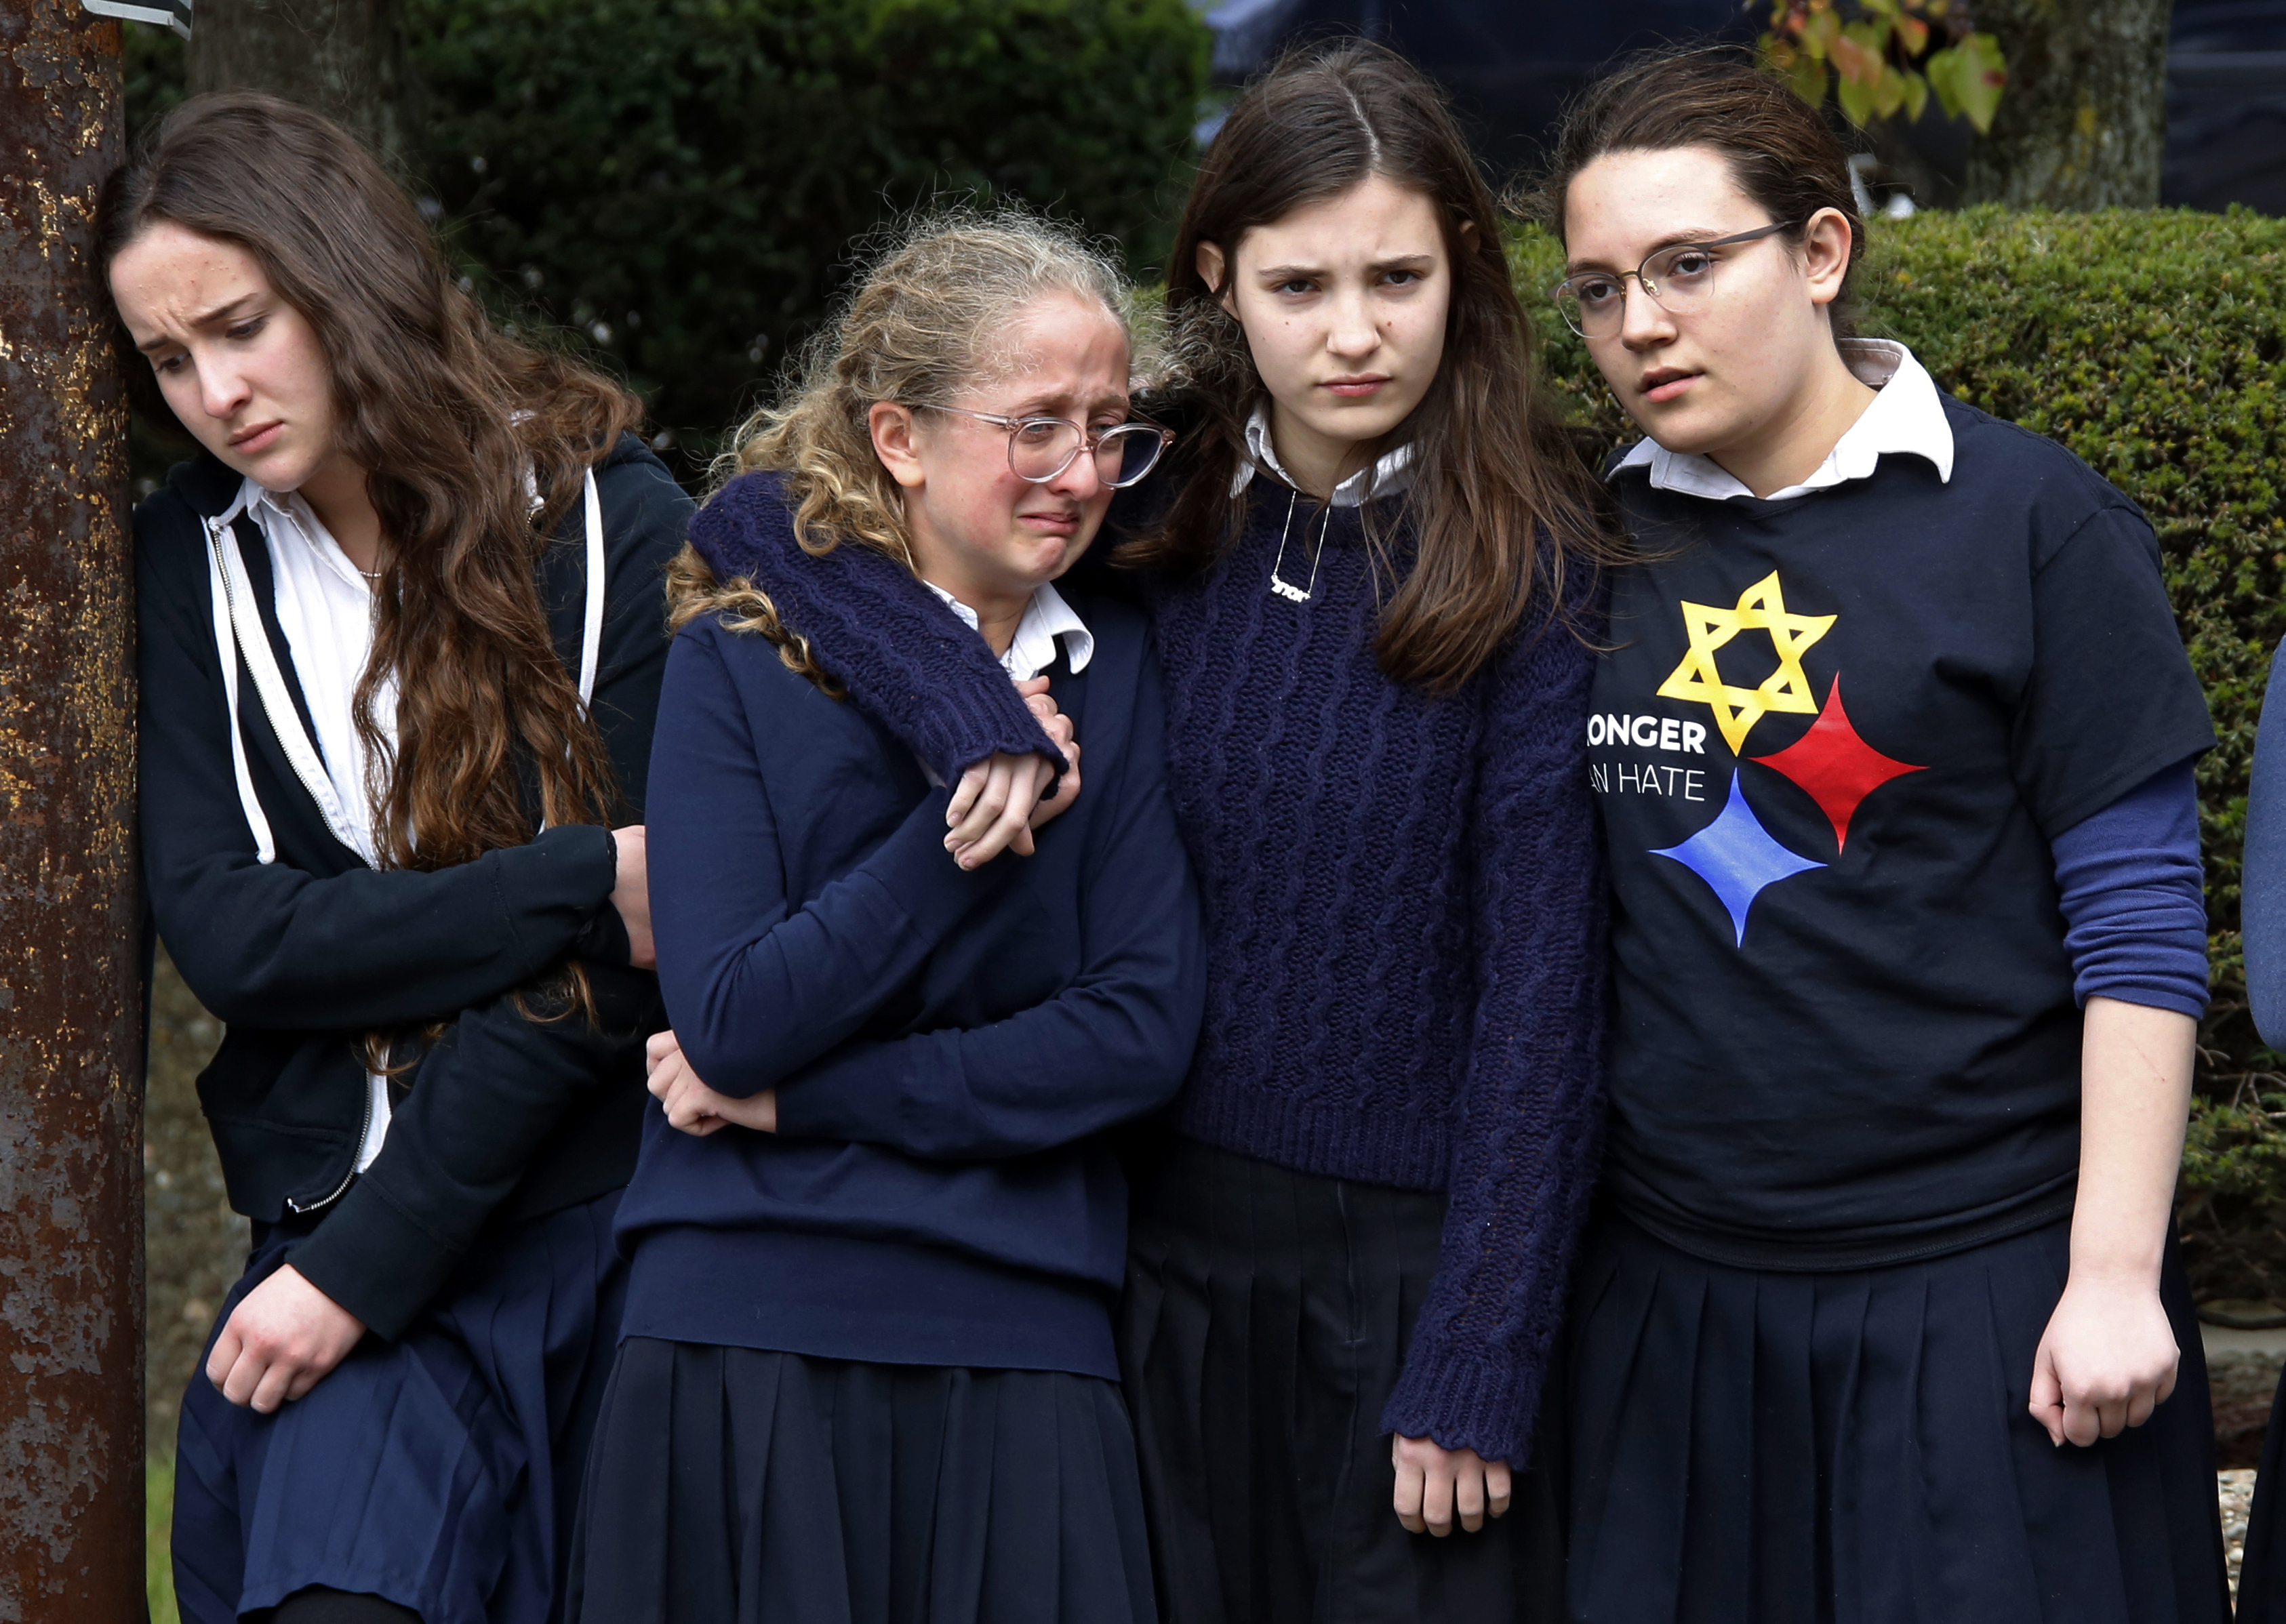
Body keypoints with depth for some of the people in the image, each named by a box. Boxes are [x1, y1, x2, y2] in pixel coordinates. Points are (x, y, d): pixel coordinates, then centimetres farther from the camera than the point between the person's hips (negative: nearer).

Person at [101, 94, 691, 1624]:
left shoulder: (615, 526, -5)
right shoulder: (193, 561, 6)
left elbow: (597, 976, -10)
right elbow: (223, 930, -5)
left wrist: (363, 1265, -12)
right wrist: (580, 885, -15)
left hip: (610, 1218, -1)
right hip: (339, 1210, 1)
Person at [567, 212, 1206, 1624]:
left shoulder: (1123, 673, 8)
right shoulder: (742, 660, 0)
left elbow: (1145, 1029, -2)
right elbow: (730, 1025, -10)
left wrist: (796, 1094, -7)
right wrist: (968, 812, -15)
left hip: (1023, 1348, 2)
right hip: (751, 1346, -2)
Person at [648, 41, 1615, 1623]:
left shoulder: (1533, 567, -10)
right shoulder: (1157, 511, 1)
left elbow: (1543, 981, -12)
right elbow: (773, 519, -1)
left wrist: (1478, 1365, -14)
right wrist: (974, 714, -19)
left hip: (1413, 1256, -4)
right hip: (1167, 1241, 4)